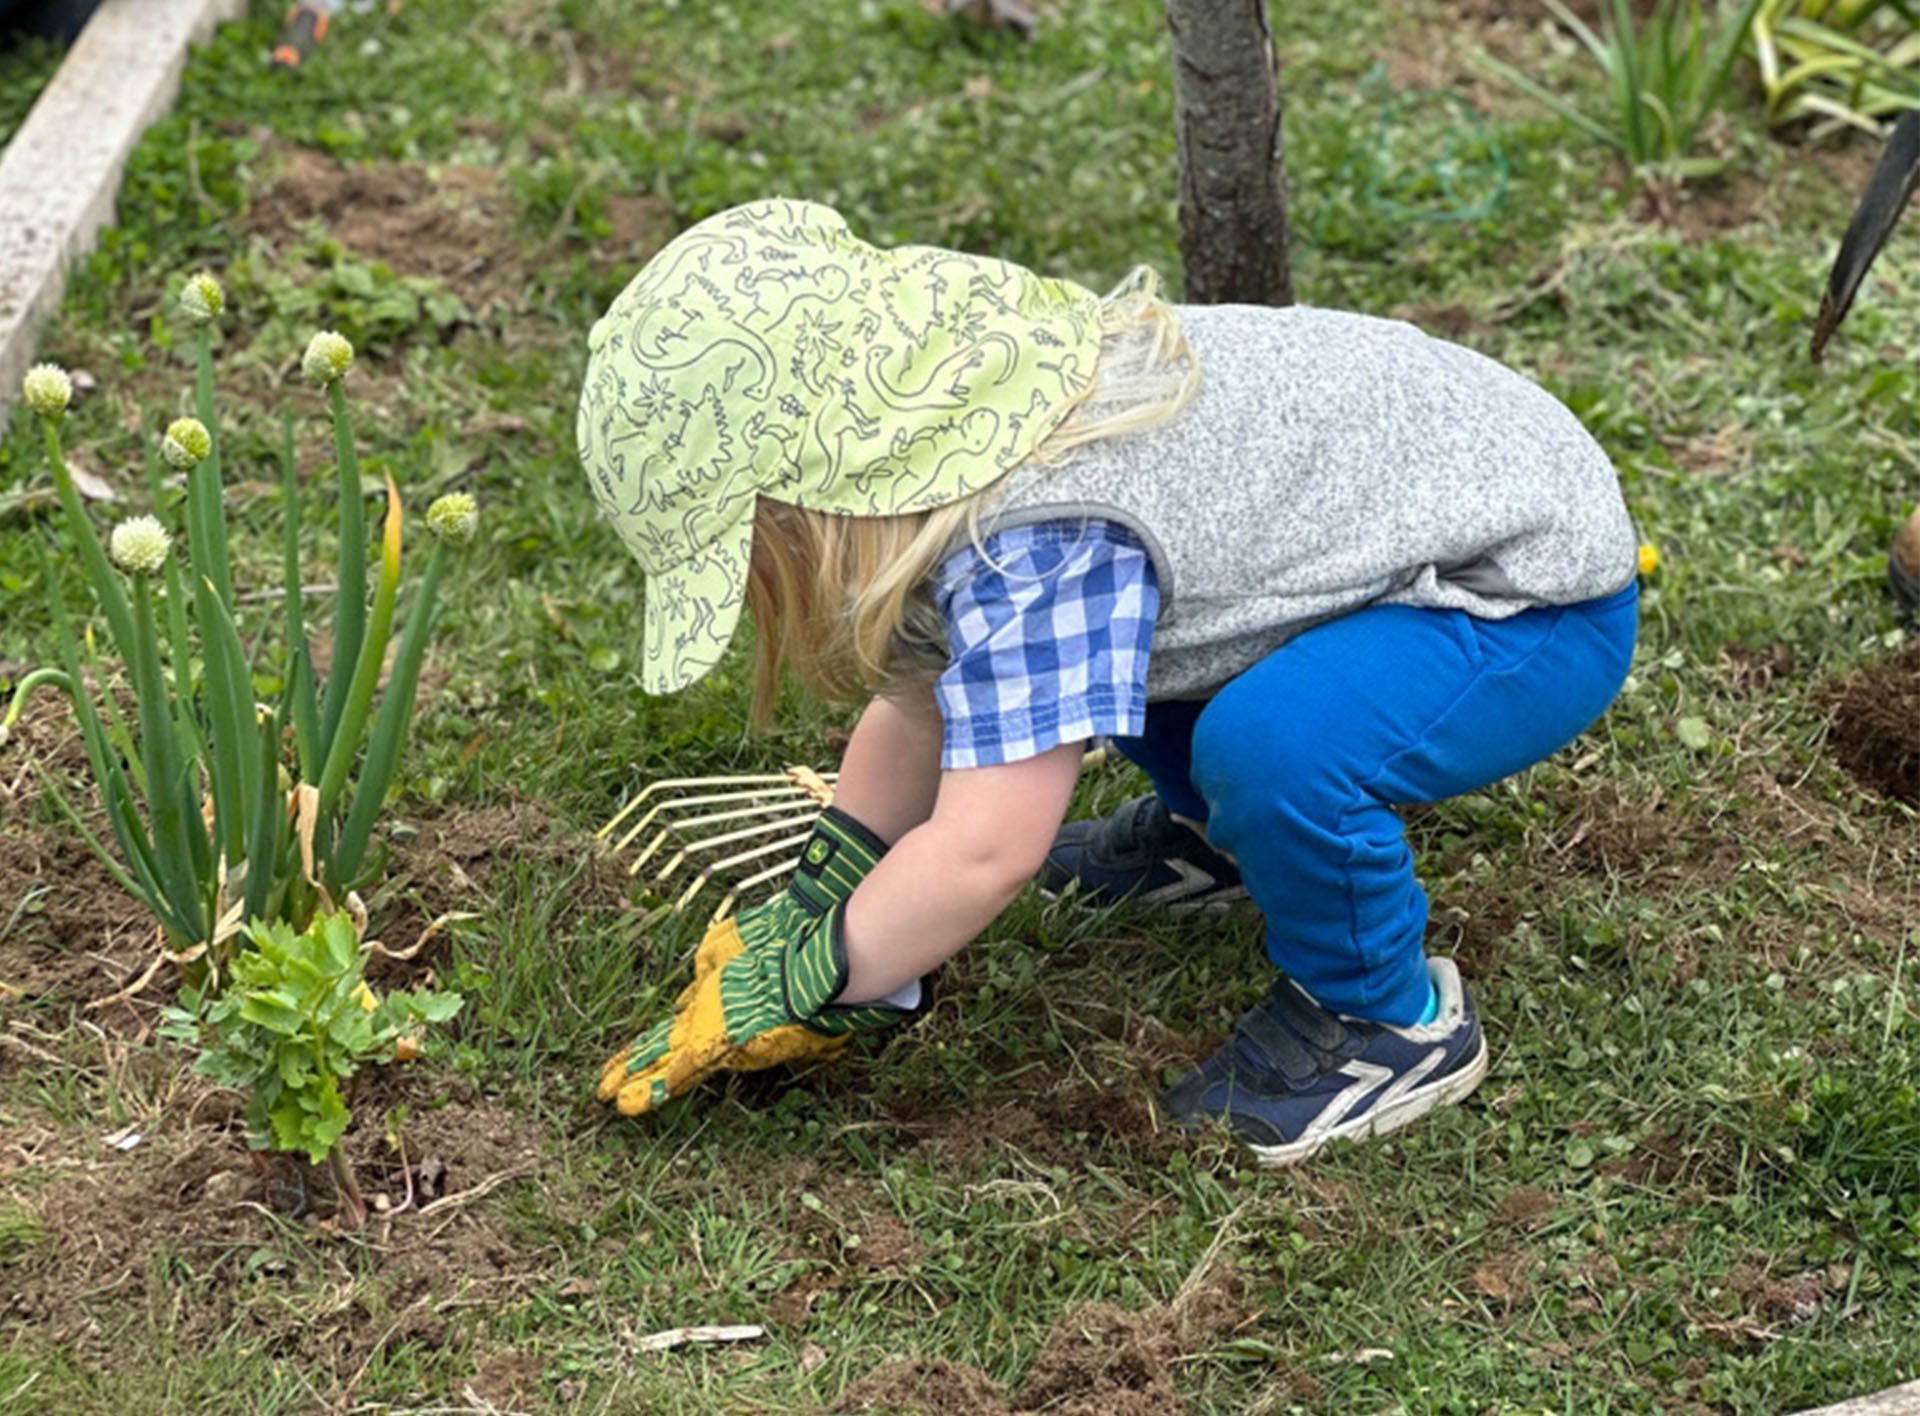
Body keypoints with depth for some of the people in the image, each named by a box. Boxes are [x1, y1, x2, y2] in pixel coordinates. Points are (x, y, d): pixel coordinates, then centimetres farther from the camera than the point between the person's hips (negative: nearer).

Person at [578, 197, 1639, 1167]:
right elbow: (921, 695, 9)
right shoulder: (943, 446, -3)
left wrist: (790, 990, -23)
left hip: (1543, 605, -10)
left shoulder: (1035, 545, -33)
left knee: (1270, 737, -35)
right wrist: (815, 904, 7)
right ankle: (1218, 833, 32)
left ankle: (1388, 1021, -8)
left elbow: (983, 856, -35)